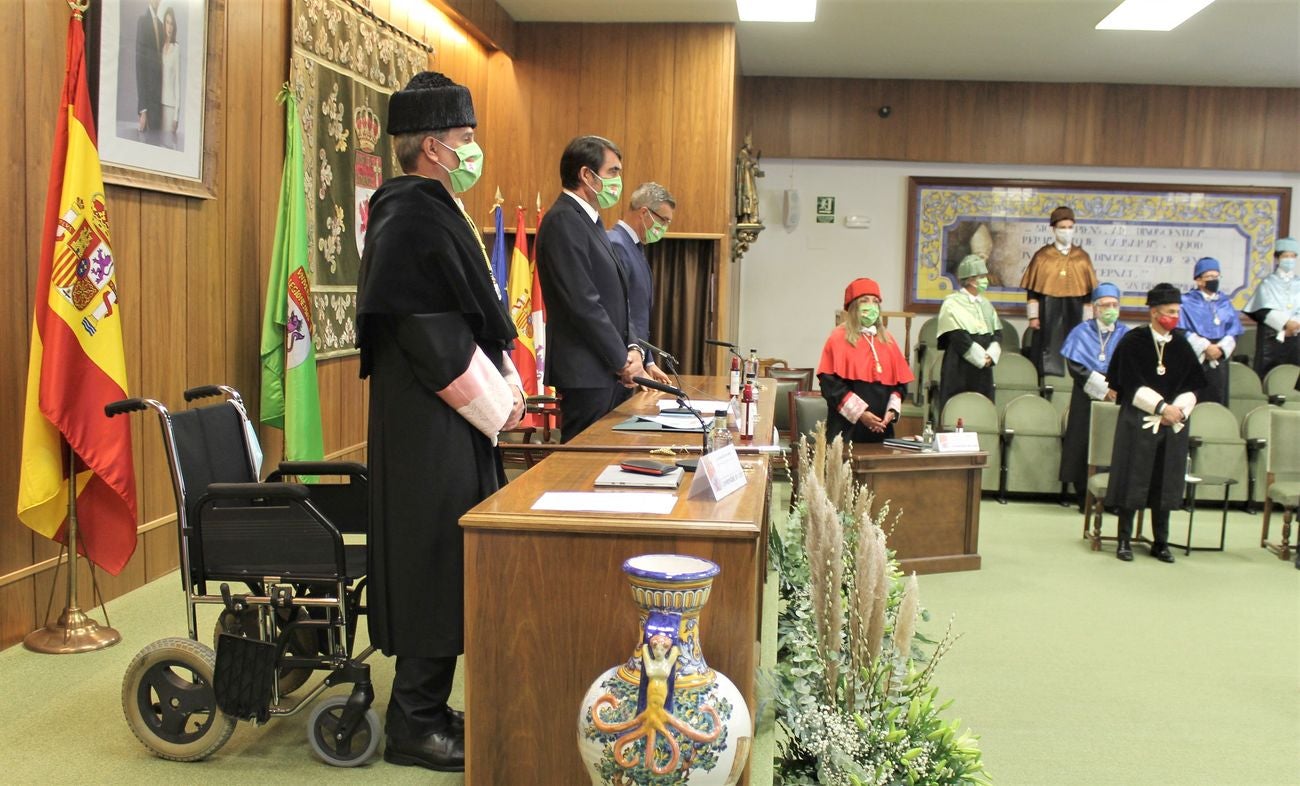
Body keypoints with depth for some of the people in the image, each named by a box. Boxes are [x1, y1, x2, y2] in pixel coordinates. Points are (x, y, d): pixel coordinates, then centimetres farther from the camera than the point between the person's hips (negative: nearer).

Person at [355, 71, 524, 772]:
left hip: (453, 423, 10)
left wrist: (505, 383, 9)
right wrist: (496, 401, -12)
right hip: (428, 426, -10)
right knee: (433, 563, -3)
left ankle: (427, 708, 24)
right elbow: (433, 334, -21)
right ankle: (413, 726, 9)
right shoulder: (409, 220, -16)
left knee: (445, 566, 14)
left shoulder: (434, 210, 15)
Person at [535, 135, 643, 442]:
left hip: (611, 371, 9)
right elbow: (583, 303, -19)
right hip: (586, 373, -9)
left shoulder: (589, 221, 17)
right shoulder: (563, 221, -13)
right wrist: (623, 360, -12)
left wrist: (633, 348, 2)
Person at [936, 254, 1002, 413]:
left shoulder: (986, 305, 15)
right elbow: (959, 339, -13)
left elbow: (996, 335, 10)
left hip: (983, 370, 6)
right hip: (958, 369, -6)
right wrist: (982, 358, -12)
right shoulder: (952, 304, -5)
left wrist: (990, 356, -8)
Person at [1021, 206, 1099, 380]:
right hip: (1048, 312, -1)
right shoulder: (1042, 256, 3)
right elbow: (1032, 289, 1)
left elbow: (1090, 292, 9)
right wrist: (1033, 316, -4)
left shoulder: (1082, 257, 8)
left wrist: (1089, 319, 4)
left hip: (1074, 313, 2)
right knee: (1048, 350, -2)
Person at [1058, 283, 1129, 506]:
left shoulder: (1126, 335, 9)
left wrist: (1115, 388, -17)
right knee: (1084, 446, -1)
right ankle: (1085, 497, 6)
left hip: (1117, 399, 1)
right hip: (1086, 399, -1)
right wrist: (1103, 387, -12)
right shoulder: (1082, 332, 6)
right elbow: (1076, 367, -4)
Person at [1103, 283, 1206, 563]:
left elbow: (1192, 387, 7)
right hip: (1138, 421, -3)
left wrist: (1179, 409, -10)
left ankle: (1161, 542, 16)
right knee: (1133, 480, -1)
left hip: (1174, 424, 3)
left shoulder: (1182, 345, 6)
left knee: (1165, 483, 6)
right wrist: (1162, 407, -15)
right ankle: (1124, 540, 8)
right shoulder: (1133, 341, -5)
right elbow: (1131, 386, -10)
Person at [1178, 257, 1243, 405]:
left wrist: (1221, 348, -10)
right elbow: (1182, 331, -6)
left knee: (1217, 402, 2)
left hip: (1219, 359, 4)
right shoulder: (1186, 302, 4)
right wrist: (1205, 347, -15)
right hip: (1194, 358, -4)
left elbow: (1234, 331, 9)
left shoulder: (1225, 304, 17)